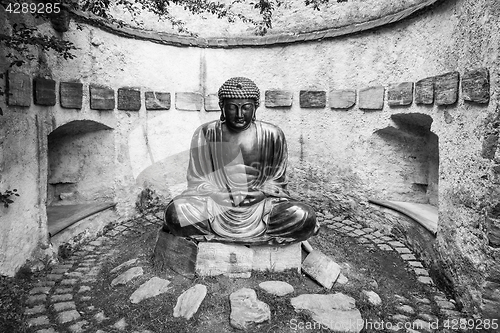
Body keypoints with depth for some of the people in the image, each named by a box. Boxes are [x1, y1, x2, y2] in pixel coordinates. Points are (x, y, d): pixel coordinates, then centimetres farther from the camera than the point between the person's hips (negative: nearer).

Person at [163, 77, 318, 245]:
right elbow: (197, 180, 5)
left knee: (304, 218, -26)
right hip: (216, 204, -1)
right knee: (175, 212, -28)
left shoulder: (272, 135, 2)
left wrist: (260, 193, -11)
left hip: (259, 205, 2)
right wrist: (220, 196, -13)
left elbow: (276, 181, 9)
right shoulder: (205, 134, 2)